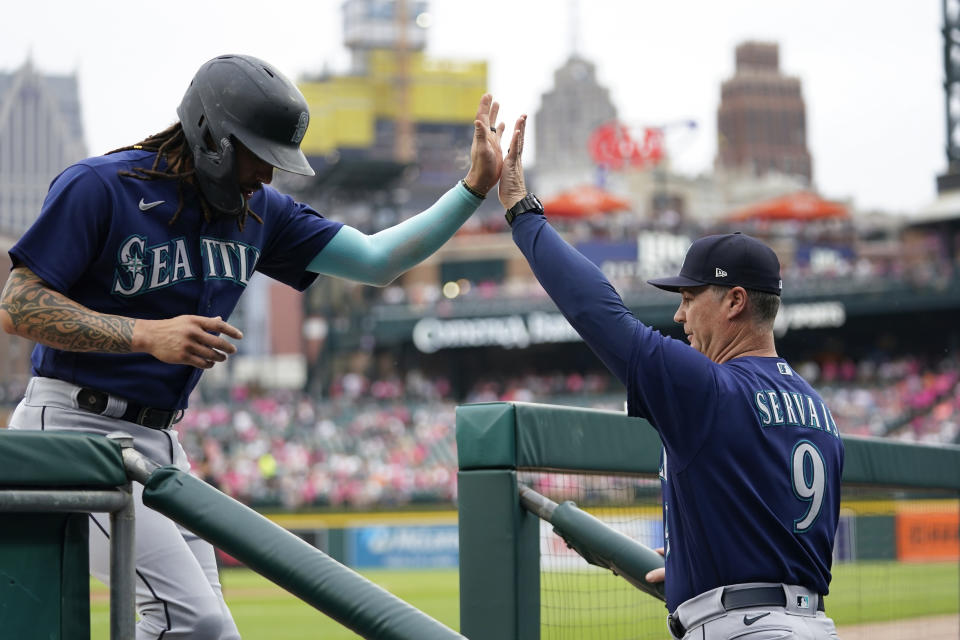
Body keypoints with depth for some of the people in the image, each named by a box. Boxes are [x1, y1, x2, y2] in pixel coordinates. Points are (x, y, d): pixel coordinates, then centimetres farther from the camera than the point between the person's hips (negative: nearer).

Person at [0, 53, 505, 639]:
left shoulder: (258, 212, 9)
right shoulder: (98, 187, -12)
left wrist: (475, 188, 4)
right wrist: (146, 335, -25)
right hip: (73, 430, -8)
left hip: (159, 440, 8)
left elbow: (376, 261, 13)